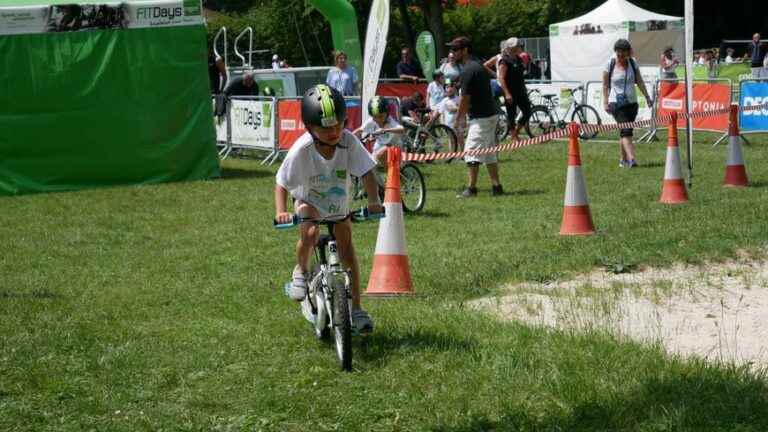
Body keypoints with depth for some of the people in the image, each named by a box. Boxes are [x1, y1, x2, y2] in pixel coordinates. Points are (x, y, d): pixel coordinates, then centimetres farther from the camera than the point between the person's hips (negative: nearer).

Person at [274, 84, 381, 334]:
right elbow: (282, 183, -23)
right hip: (308, 201, -2)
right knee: (310, 233, -32)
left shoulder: (348, 142, -29)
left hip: (338, 205, 2)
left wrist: (374, 201, -37)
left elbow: (366, 172, -23)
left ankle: (356, 308, 12)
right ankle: (301, 271, -1)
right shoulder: (301, 150, -32)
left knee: (348, 254, 1)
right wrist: (281, 211, -37)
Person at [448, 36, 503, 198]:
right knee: (489, 152, 13)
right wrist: (463, 115, 21)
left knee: (472, 151, -9)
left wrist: (457, 119, -3)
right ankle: (496, 186, 13)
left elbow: (465, 99, -14)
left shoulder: (468, 70, -16)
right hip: (490, 114, 10)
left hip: (481, 117, -10)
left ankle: (471, 188, -10)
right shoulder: (478, 66, 15)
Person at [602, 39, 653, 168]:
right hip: (617, 103, -4)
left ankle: (623, 159, 21)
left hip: (632, 102, 4)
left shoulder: (633, 63, 4)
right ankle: (631, 158, -27)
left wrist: (647, 97, 5)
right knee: (625, 131, -17)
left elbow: (639, 81, 9)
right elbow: (605, 85, 0)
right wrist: (605, 102, -5)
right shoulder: (610, 64, -5)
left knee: (625, 131, 8)